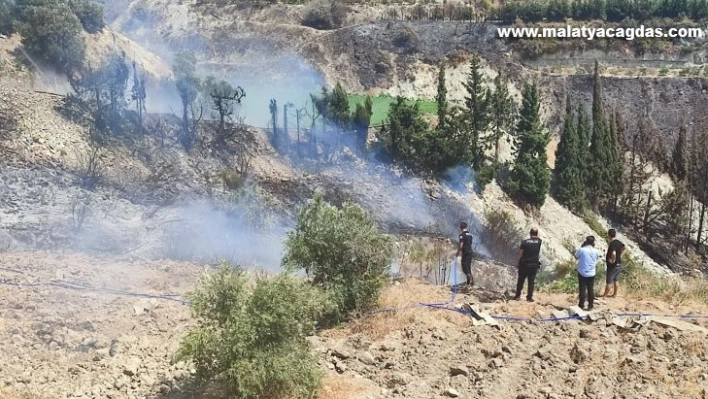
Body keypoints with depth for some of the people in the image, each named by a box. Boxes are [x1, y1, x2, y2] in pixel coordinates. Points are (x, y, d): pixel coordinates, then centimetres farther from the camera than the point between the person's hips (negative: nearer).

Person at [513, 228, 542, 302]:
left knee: (520, 281, 9)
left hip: (524, 264, -1)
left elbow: (520, 254, -6)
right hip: (534, 264, 1)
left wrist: (517, 263, 3)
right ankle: (529, 297, 6)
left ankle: (517, 296, 13)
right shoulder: (539, 242, -3)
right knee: (531, 281, 7)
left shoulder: (524, 242, -8)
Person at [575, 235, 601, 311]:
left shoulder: (581, 250, -16)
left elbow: (576, 257, 2)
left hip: (582, 273, -3)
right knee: (591, 290, 12)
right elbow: (597, 260, 9)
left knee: (582, 290, 6)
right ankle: (590, 306, 18)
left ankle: (581, 305, 12)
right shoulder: (596, 251, -5)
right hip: (591, 273, 3)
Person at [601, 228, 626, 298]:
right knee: (615, 280, 20)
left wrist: (613, 260, -25)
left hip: (613, 266, -8)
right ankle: (614, 294, 30)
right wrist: (620, 255, 13)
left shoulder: (612, 244, -26)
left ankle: (605, 295, 17)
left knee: (609, 281, 5)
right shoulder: (619, 242, 1)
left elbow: (613, 253, -41)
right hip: (619, 264, 8)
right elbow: (625, 248, 17)